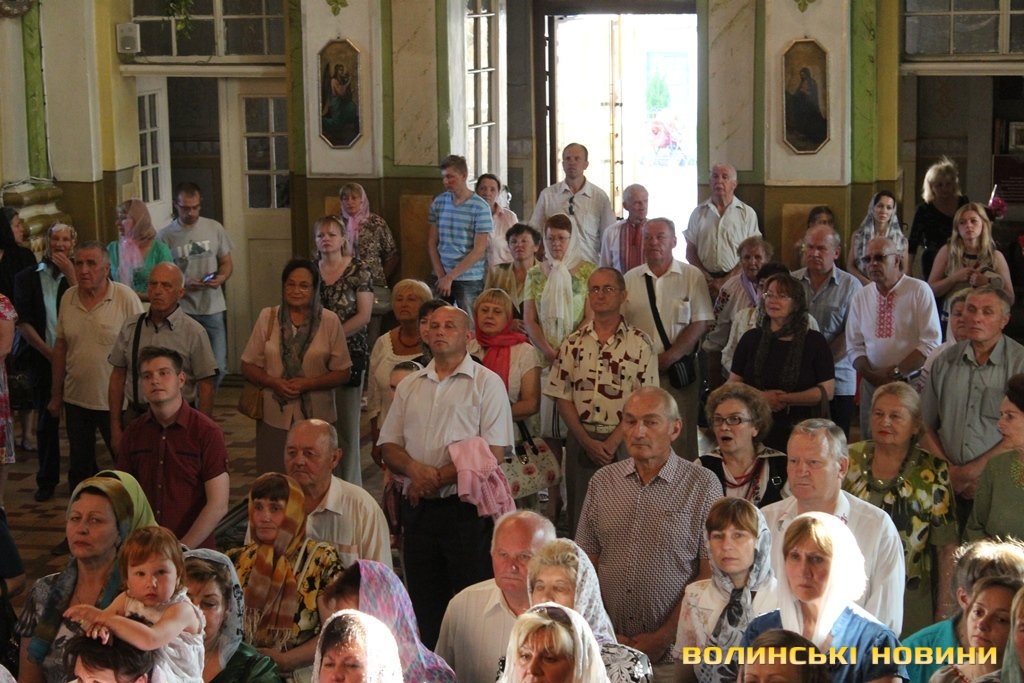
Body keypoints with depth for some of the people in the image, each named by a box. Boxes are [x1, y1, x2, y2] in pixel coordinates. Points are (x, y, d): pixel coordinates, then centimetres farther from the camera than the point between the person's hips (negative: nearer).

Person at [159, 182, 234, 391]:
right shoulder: (166, 236, -3)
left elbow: (226, 262, 12)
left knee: (219, 367, 2)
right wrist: (183, 284, -18)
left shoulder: (214, 228, 5)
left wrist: (221, 278, -10)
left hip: (213, 307, 2)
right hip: (182, 309, -2)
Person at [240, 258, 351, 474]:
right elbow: (248, 366, 8)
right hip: (274, 416, 1)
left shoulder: (329, 321, 0)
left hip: (316, 418, -1)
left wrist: (307, 383, -13)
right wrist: (273, 382, -10)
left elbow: (343, 373, 1)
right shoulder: (267, 317, 5)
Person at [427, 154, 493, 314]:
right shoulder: (438, 203, 6)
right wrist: (441, 275, -3)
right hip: (441, 278, 3)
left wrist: (450, 276, -11)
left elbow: (479, 251, -9)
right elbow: (431, 242, 8)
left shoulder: (480, 207, -6)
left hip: (469, 280, -3)